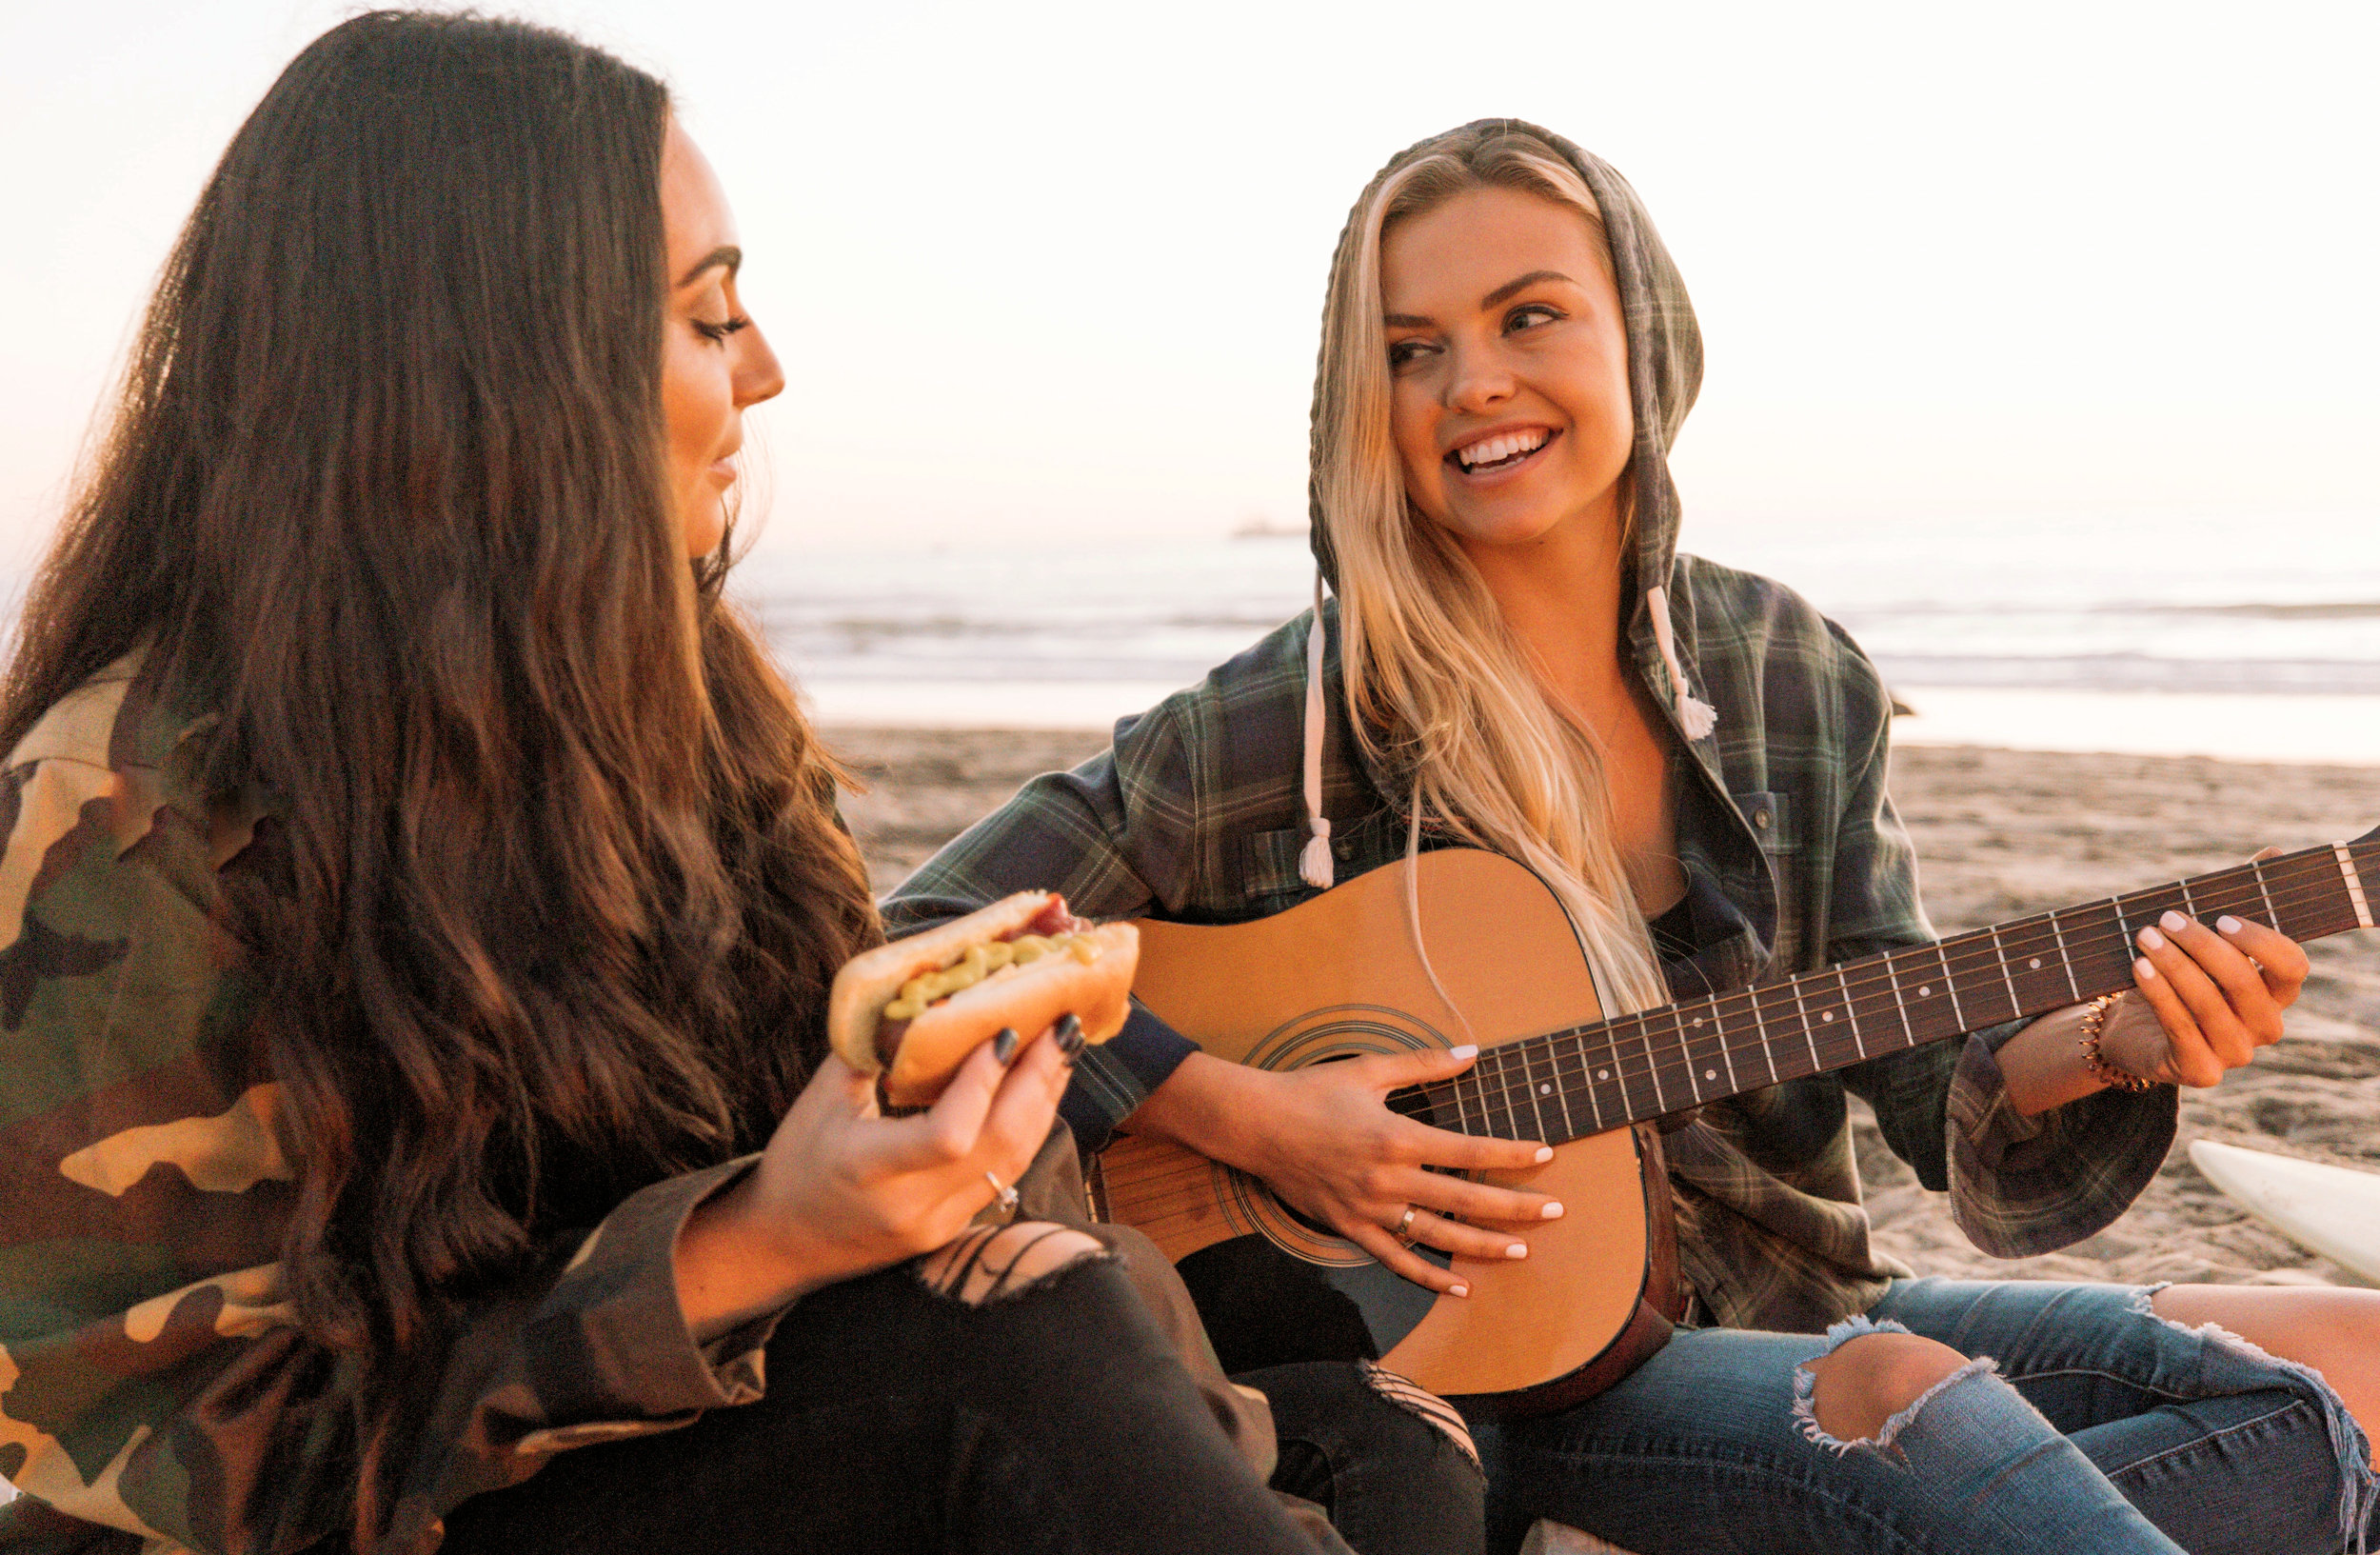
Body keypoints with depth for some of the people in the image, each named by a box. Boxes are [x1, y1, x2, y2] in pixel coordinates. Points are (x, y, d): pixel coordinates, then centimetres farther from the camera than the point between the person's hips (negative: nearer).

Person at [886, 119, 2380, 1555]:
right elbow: (924, 947, -13)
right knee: (1903, 1401, -36)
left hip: (1794, 1315, 6)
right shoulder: (1304, 716, -10)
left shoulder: (1790, 677, 3)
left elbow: (1924, 1074, 4)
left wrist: (2112, 1043, -17)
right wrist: (1247, 1117, -22)